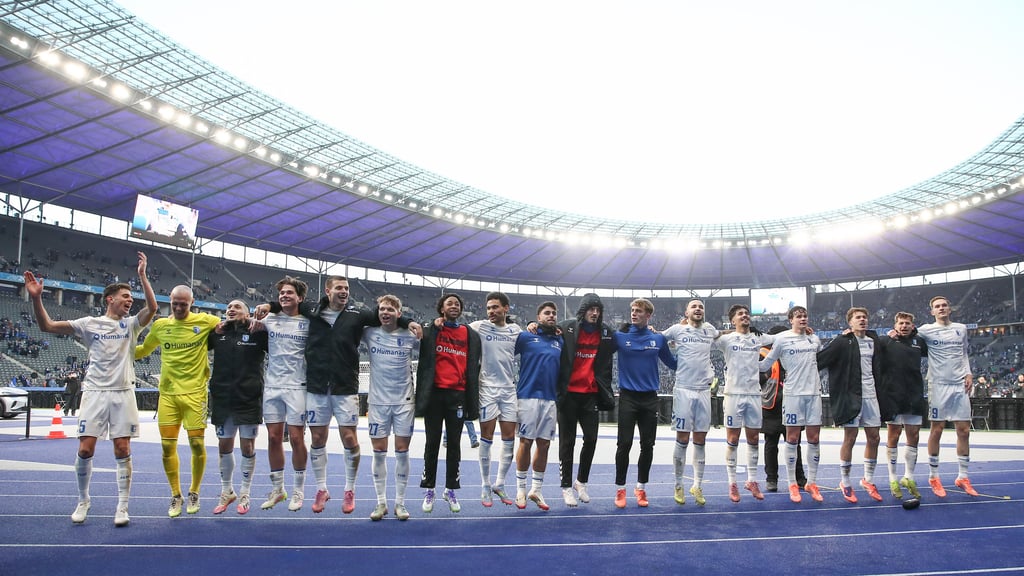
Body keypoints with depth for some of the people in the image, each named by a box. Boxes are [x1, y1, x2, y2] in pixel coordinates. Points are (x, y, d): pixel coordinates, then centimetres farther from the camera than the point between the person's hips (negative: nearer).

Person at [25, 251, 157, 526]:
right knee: (85, 449, -2)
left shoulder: (131, 324, 5)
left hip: (123, 394, 0)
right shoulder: (89, 324, 5)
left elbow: (152, 308, -12)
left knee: (122, 451, -1)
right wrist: (36, 297, -13)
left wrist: (142, 274, -17)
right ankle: (83, 500, 20)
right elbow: (46, 326, 1)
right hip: (95, 392, 0)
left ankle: (122, 507, 7)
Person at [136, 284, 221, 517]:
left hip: (194, 393, -3)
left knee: (197, 444, 0)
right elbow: (143, 350, 24)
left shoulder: (206, 321, -2)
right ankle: (176, 495, 19)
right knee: (168, 446, 3)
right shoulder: (160, 325, 7)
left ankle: (194, 492, 21)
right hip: (168, 394, 3)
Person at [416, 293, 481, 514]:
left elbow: (474, 368, 8)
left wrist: (472, 401, 2)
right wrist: (421, 395, -4)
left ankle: (451, 490, 17)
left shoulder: (472, 336, 9)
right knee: (432, 442, 4)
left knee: (454, 444, 7)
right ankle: (429, 490, 14)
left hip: (458, 395, 1)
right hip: (434, 394, -1)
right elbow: (423, 365, 3)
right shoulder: (430, 332, 5)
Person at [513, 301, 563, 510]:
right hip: (528, 397, -4)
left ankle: (537, 489, 17)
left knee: (544, 444, 6)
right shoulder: (525, 337, 1)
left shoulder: (561, 342, 13)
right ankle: (521, 489, 13)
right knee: (526, 442, 1)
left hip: (550, 399, 4)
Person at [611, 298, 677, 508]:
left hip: (650, 398, 2)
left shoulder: (659, 339, 4)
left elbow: (673, 363, 15)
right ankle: (620, 489, 10)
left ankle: (641, 487, 22)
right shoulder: (620, 336, -2)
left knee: (647, 446, 7)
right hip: (628, 397, -2)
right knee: (624, 445, -2)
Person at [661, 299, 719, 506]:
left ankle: (697, 486, 14)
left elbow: (722, 335, 34)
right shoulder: (677, 329, 3)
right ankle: (679, 486, 11)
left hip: (704, 390, 3)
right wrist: (675, 346, 3)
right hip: (683, 390, -3)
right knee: (682, 439, -1)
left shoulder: (710, 330, 13)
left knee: (700, 440, 6)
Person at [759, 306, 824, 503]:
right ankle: (793, 484, 9)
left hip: (814, 392, 4)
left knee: (814, 439, 5)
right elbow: (765, 364, 0)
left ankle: (811, 483, 16)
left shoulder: (814, 339, 11)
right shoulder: (782, 339, -2)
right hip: (793, 393, -4)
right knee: (792, 438, 1)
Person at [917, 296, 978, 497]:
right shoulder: (927, 330, -1)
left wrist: (968, 373, 8)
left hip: (960, 385, 4)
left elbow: (964, 353, 20)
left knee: (964, 431, 4)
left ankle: (963, 477, 15)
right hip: (938, 385, -4)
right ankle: (933, 477, 10)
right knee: (937, 430, 0)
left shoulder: (961, 328, 12)